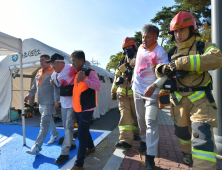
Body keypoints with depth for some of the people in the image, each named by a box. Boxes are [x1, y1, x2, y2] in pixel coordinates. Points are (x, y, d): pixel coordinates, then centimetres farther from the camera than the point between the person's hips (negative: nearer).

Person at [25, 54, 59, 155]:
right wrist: (29, 94, 8)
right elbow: (34, 85, 21)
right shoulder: (38, 73, 14)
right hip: (41, 102, 8)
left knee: (44, 122, -7)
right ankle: (55, 134, 41)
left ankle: (37, 147, -2)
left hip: (49, 102, -8)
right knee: (48, 120, 19)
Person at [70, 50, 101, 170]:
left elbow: (98, 86, -22)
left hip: (86, 109, -8)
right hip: (77, 109, 8)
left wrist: (85, 79, -33)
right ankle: (90, 147, 46)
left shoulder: (90, 72, -12)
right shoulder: (77, 73, 12)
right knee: (83, 131, 22)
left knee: (82, 135, -4)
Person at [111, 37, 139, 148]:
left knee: (136, 115, 9)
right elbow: (116, 77, 18)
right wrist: (113, 91, 18)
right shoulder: (122, 62, 16)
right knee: (125, 114, -6)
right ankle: (126, 139, -4)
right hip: (123, 93, 3)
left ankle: (135, 133, 32)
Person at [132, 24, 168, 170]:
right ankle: (144, 141, 37)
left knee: (151, 122, -11)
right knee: (141, 119, 16)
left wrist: (154, 86, -34)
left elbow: (165, 73, -21)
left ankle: (150, 157, -3)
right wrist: (133, 79, 21)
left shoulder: (160, 52, -14)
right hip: (137, 90, 6)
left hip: (151, 92, -6)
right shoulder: (140, 48, 6)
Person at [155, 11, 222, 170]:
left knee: (202, 135, -15)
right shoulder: (172, 53, 10)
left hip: (200, 99, -4)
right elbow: (160, 70, 6)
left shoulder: (204, 47, -3)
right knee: (181, 131, 18)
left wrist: (182, 62, -31)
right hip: (178, 100, 5)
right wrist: (161, 69, -19)